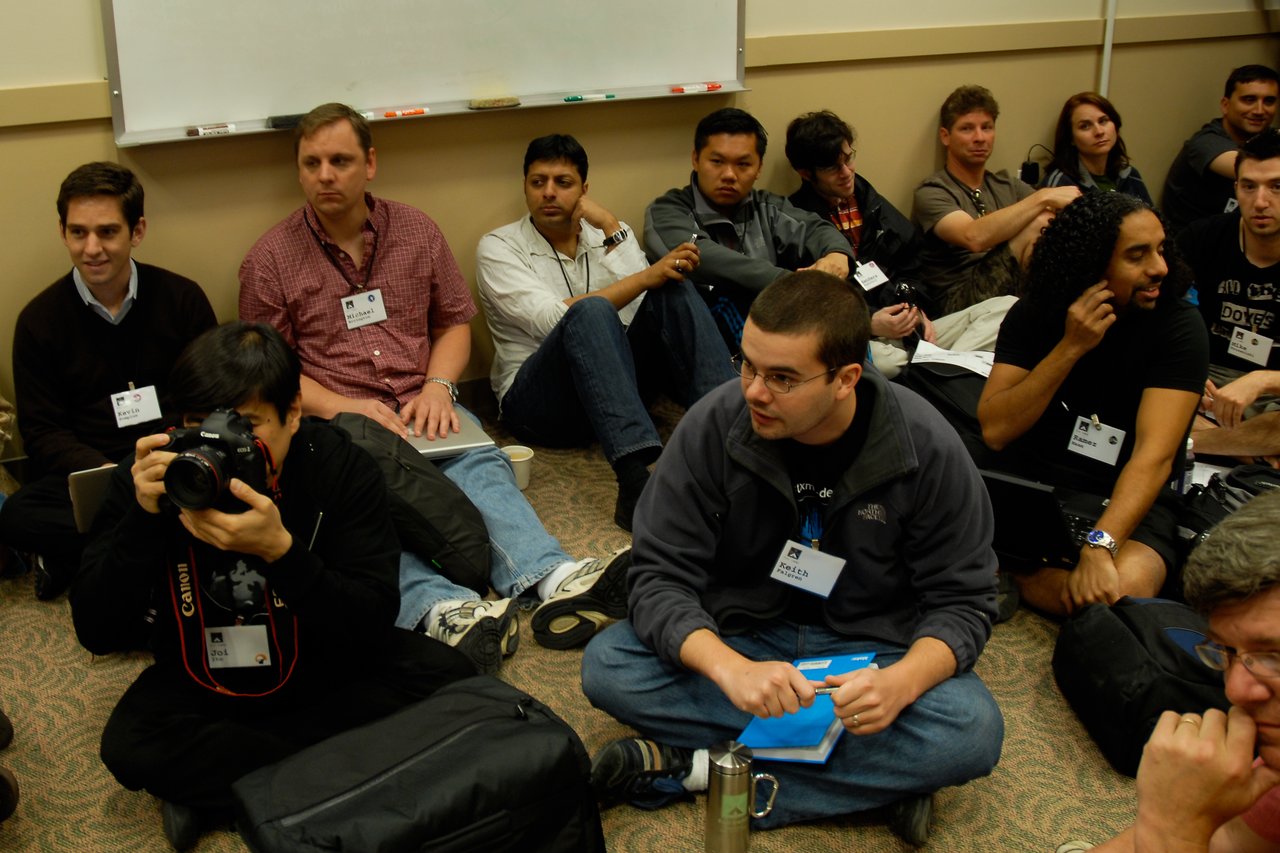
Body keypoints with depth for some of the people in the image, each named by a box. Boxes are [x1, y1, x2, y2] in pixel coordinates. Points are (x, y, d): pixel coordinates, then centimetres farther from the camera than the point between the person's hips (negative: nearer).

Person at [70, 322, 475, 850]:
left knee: (444, 674, -24)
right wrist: (144, 519, -31)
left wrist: (280, 549, -40)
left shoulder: (340, 465, -18)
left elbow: (374, 628, -24)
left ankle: (211, 784, -18)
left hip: (326, 667, 1)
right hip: (203, 681, 0)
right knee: (127, 746, -29)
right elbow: (97, 635, -17)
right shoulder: (151, 475, -16)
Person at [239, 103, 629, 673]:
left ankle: (553, 582, -54)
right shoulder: (270, 260, 7)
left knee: (480, 464, -31)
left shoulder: (417, 231, 15)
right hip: (332, 421, -2)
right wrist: (342, 407, -12)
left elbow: (455, 322, 19)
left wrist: (438, 386, -2)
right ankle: (442, 610, -59)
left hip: (420, 410, 2)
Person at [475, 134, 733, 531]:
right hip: (537, 401, -4)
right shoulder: (498, 247, 0)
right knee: (591, 311, -35)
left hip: (612, 382, 4)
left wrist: (613, 230, -8)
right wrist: (646, 276, -22)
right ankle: (636, 482, -53)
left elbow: (645, 304, -5)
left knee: (673, 291, -18)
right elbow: (552, 319, -17)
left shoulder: (606, 234, 13)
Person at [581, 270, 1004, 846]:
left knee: (973, 731, -30)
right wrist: (731, 668, -37)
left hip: (869, 648, -1)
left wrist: (902, 681, -33)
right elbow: (659, 576, -16)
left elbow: (963, 600, -10)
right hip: (740, 637, 1)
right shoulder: (713, 426, -17)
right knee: (607, 667, -25)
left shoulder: (929, 449, -17)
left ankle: (692, 768, -23)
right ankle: (875, 775, -21)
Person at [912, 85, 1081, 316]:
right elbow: (974, 237, -25)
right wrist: (1043, 197, -24)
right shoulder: (931, 193, -4)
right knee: (1036, 225, -21)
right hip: (959, 304, -6)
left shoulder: (1006, 185, 18)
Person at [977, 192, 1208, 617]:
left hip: (1129, 501, -1)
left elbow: (1155, 453, -21)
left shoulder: (1178, 326, -10)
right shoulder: (1034, 314, -1)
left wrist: (1100, 547, -36)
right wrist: (1070, 347, -20)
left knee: (1122, 589, -35)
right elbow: (994, 431, -11)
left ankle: (1007, 574, -12)